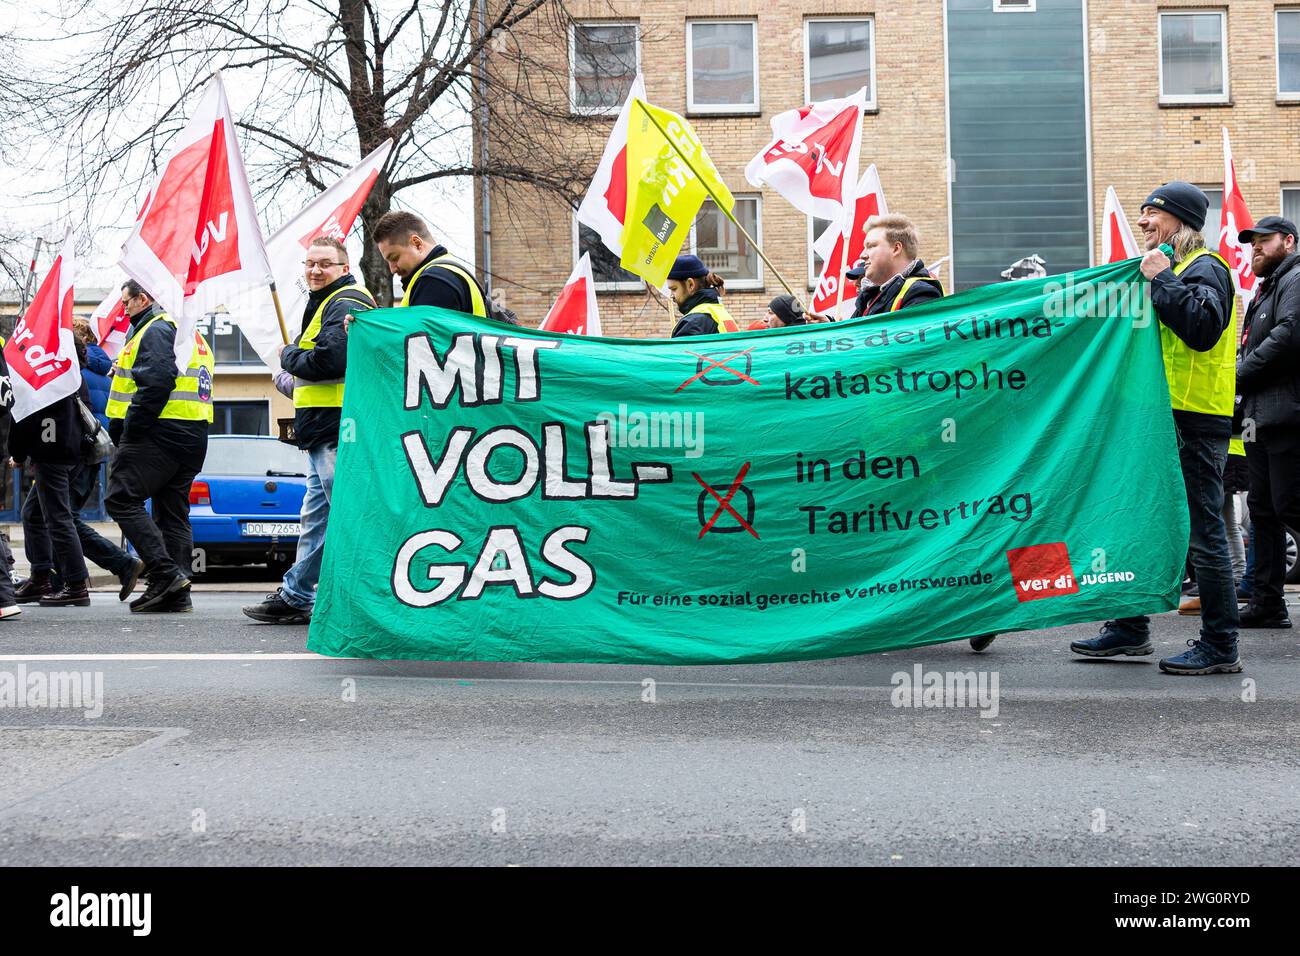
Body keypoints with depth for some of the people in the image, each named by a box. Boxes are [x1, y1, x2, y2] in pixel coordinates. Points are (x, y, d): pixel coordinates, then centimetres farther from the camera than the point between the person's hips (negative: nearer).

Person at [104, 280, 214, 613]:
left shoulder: (156, 329, -6)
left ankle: (165, 573, -17)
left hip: (160, 433, -10)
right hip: (193, 437, 10)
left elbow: (156, 382, -21)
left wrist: (130, 428, -16)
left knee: (122, 498, -8)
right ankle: (176, 594, 8)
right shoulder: (191, 333, 25)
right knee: (173, 511, 9)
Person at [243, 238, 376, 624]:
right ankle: (294, 597, 26)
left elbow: (328, 360, -24)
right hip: (327, 432, 12)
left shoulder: (344, 304, -11)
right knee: (317, 515, 16)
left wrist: (289, 356, -7)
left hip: (337, 429, -12)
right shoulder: (326, 303, 24)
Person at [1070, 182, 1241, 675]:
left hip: (1194, 422, -10)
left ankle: (1220, 647, 2)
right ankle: (1130, 628, 24)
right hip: (1163, 418, 10)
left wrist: (1161, 281, -21)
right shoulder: (1168, 270, 20)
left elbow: (1203, 327, -27)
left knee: (1203, 532, -5)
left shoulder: (1205, 269, -9)